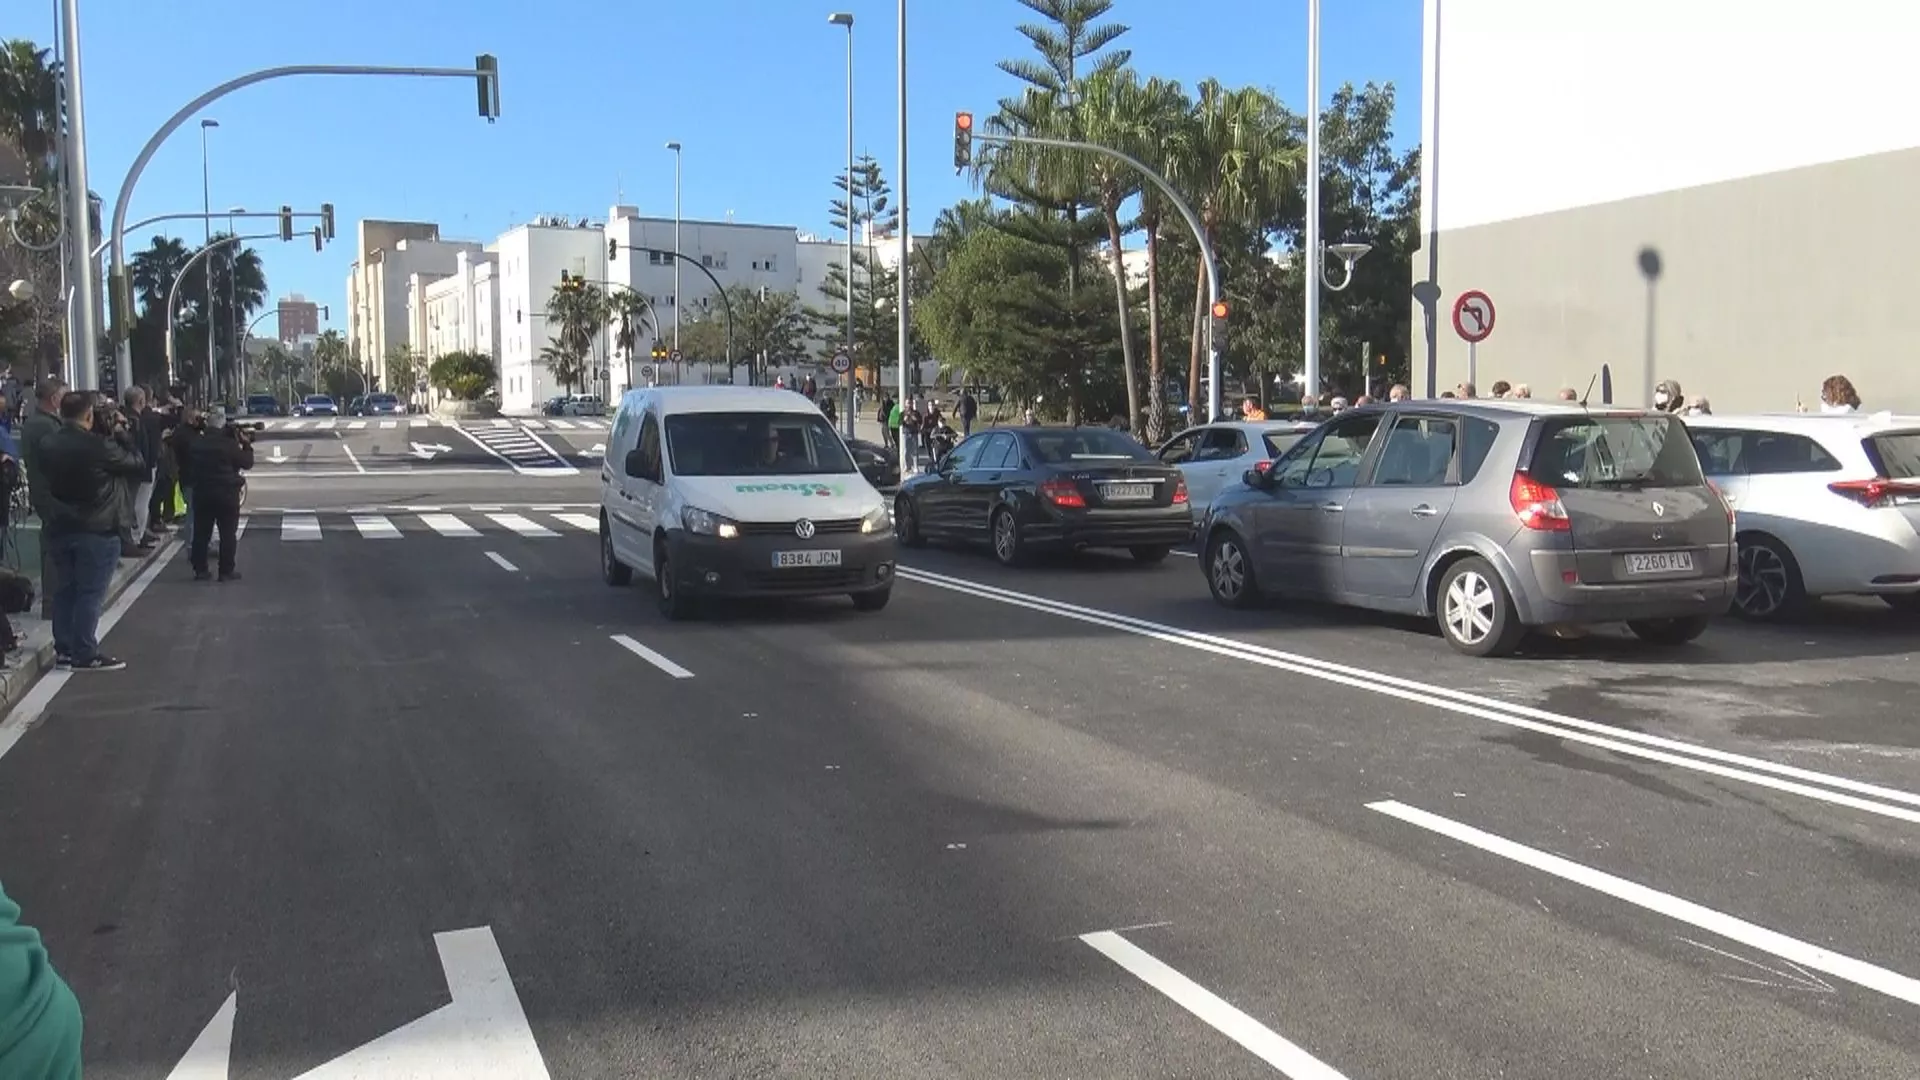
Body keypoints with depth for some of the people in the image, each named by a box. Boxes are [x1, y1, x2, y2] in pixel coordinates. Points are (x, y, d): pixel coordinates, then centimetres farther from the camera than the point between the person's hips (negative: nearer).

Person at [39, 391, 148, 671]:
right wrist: (118, 437, 0)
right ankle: (84, 654, 0)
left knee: (65, 590, 16)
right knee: (91, 593, -1)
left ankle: (64, 648, 21)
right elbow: (139, 466, -12)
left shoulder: (48, 445, 2)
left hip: (58, 528, 7)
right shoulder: (99, 446, -19)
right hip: (96, 530, -7)